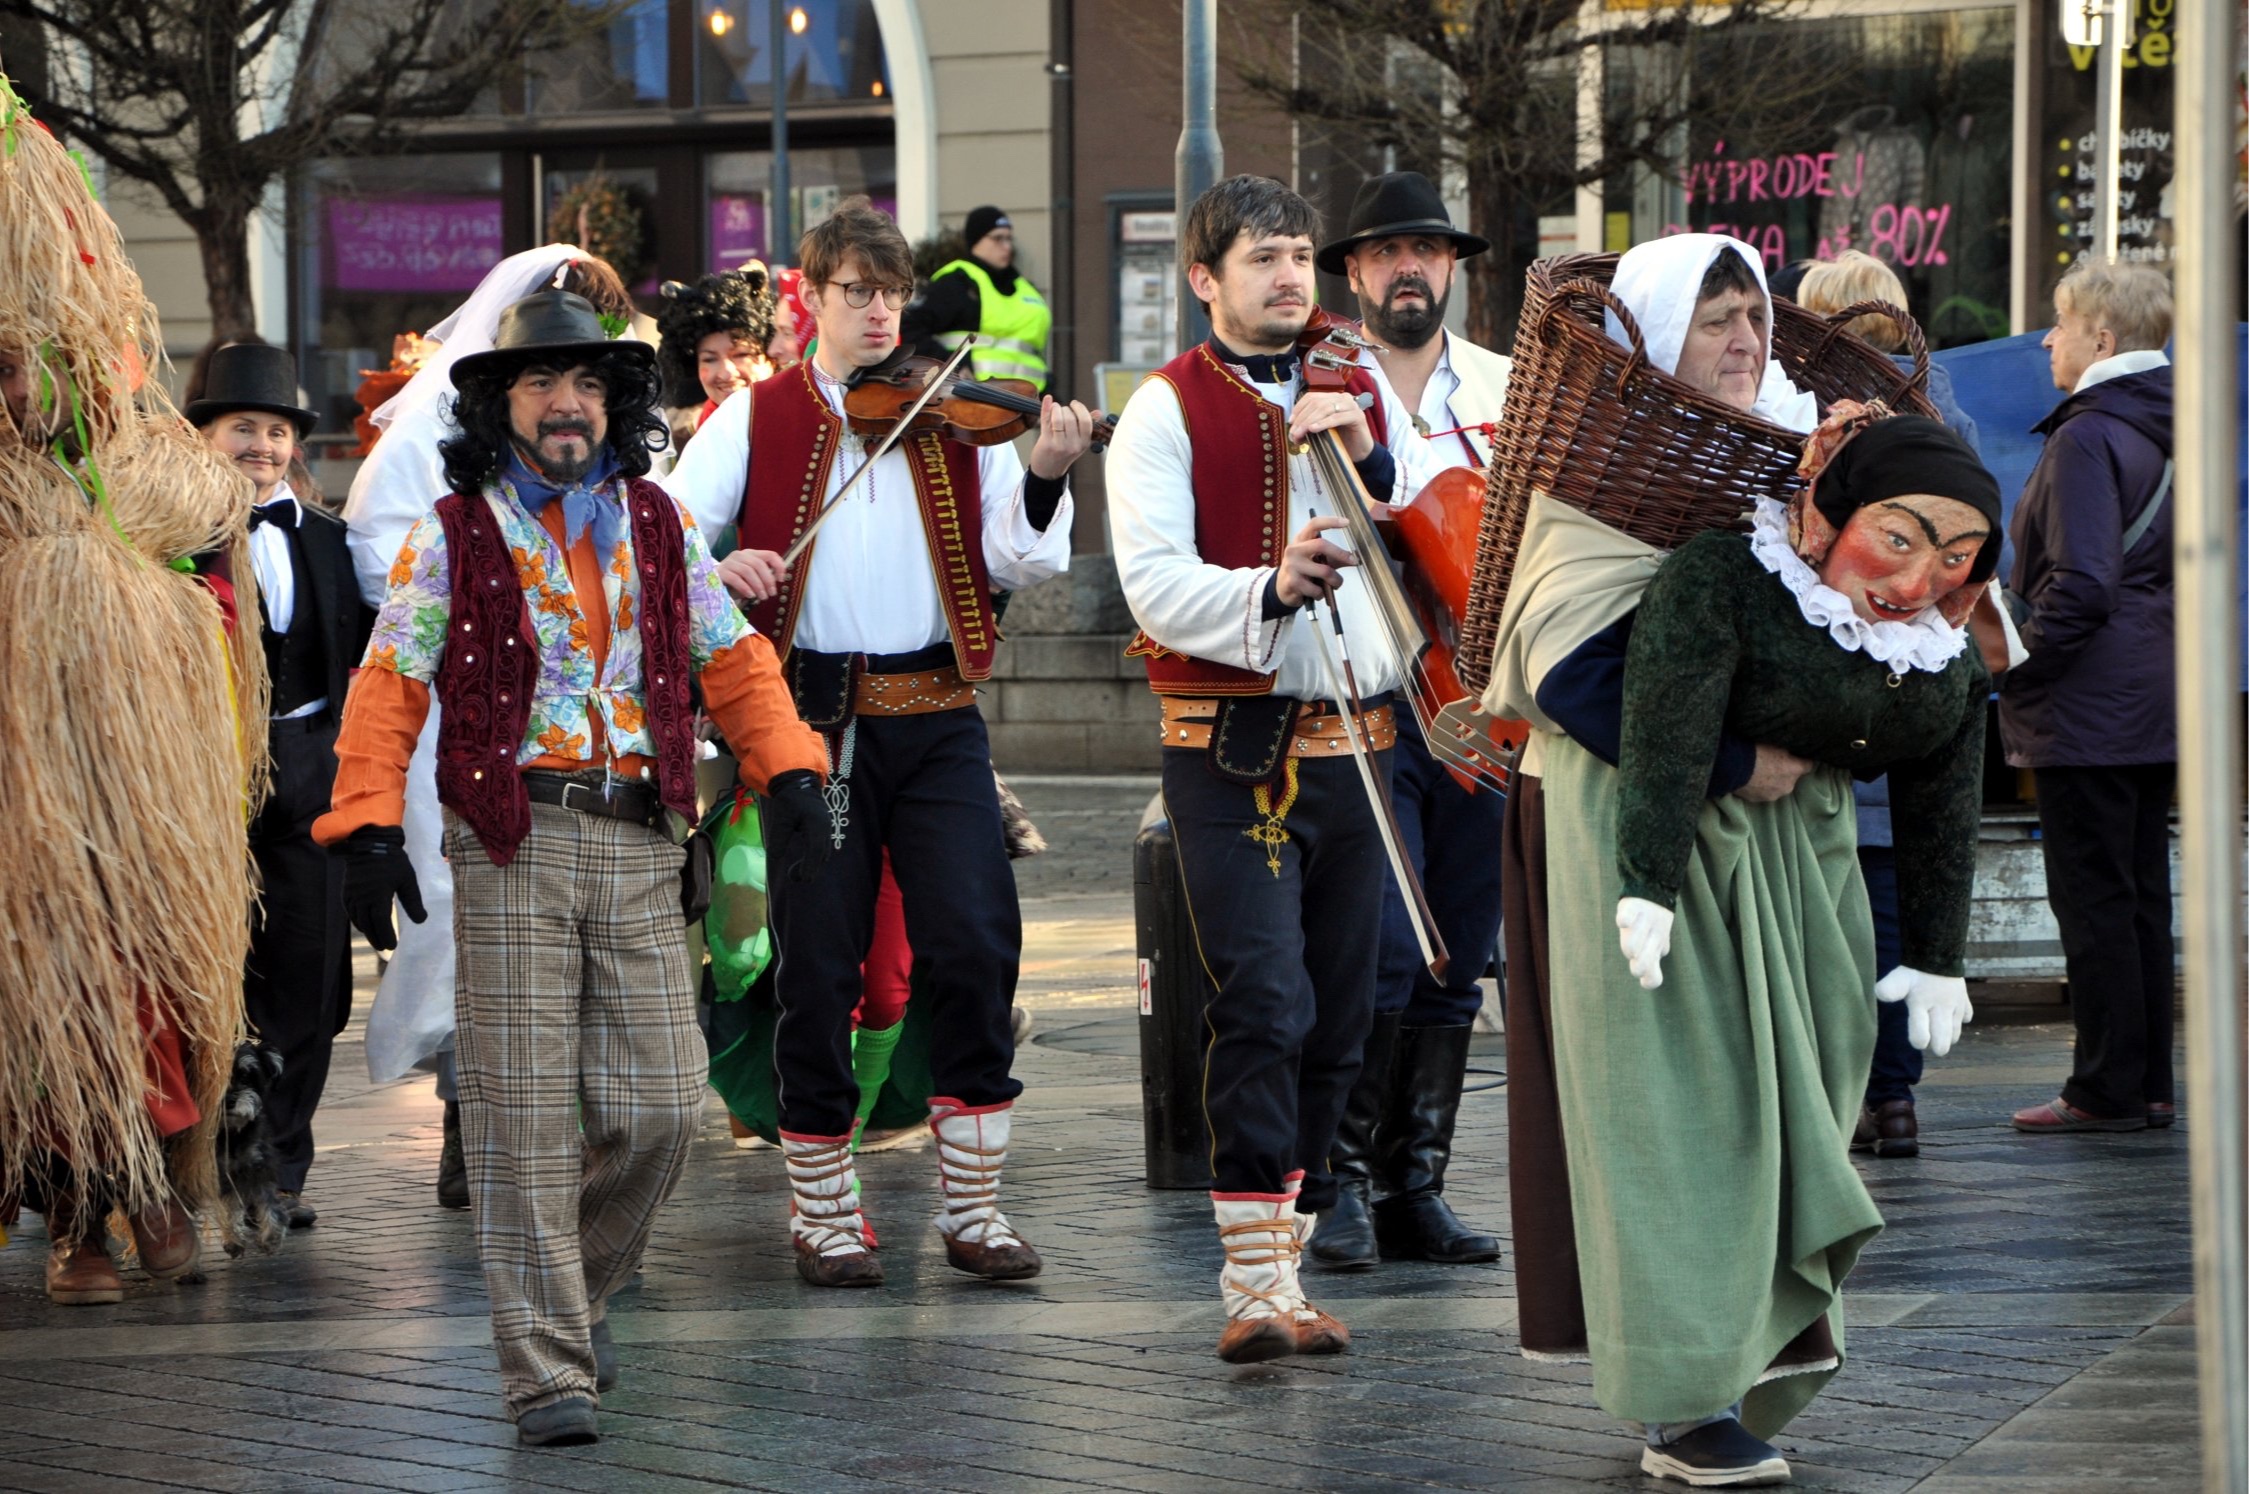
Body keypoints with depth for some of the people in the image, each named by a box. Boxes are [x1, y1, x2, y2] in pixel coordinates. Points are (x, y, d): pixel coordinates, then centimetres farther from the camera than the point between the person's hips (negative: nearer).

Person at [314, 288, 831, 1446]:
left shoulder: (658, 527, 14)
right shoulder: (453, 537, 3)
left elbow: (731, 658, 15)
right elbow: (389, 685, -1)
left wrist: (788, 773, 0)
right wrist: (369, 822, -12)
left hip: (639, 840, 3)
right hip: (512, 841, -3)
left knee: (659, 1107, -1)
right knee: (526, 1119, -4)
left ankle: (575, 1281, 26)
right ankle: (547, 1367, 1)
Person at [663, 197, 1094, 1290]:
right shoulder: (757, 418, 6)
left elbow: (1020, 562, -2)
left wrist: (1046, 480, -21)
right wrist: (718, 565, -23)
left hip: (935, 719, 1)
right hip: (814, 717, -1)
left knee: (977, 944, -9)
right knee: (819, 966, 2)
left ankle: (973, 1207, 1)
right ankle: (823, 1211, 16)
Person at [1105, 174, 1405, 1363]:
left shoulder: (1351, 397, 16)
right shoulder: (1168, 411, 1)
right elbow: (1154, 583, -12)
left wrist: (1373, 462, -5)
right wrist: (1270, 589, -30)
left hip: (1349, 742, 5)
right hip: (1231, 749, -5)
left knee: (1339, 1019, 7)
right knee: (1264, 1005, -16)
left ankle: (1283, 1256, 16)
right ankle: (1255, 1284, -16)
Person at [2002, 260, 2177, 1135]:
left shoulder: (2087, 438, -15)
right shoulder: (2164, 434, 12)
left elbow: (2081, 587, -23)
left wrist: (2016, 664, -12)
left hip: (2086, 711, -9)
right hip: (2154, 706, 9)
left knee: (2092, 899, -3)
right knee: (2142, 895, 12)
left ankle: (2107, 1090, 0)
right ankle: (2150, 1085, 16)